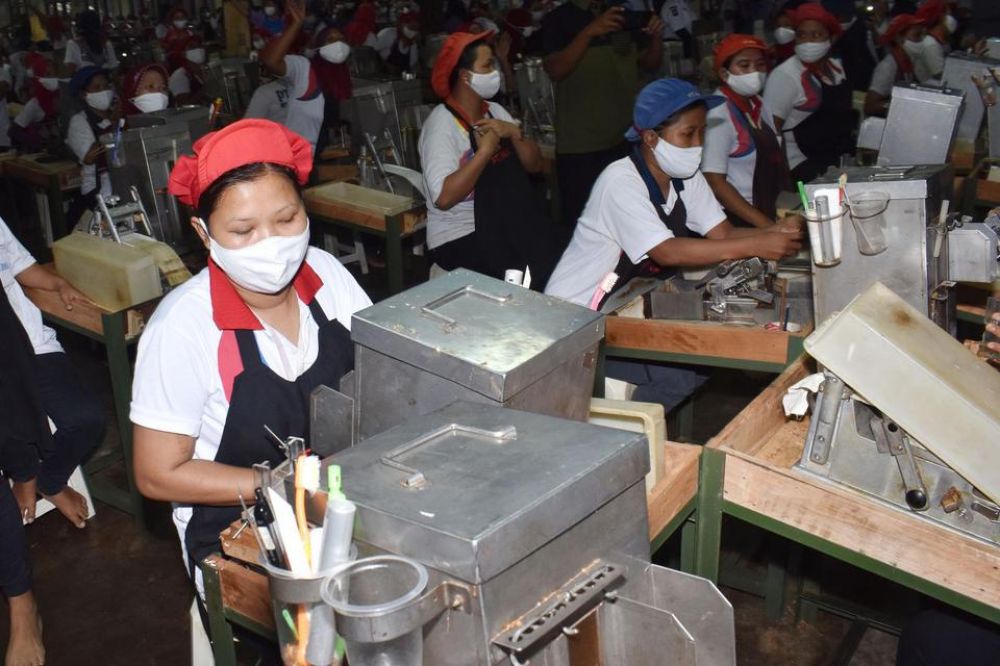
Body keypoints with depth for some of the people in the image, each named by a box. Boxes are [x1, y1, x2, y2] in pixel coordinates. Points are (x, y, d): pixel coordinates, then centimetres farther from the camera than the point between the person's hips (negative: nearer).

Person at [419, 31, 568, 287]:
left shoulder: (495, 111, 10)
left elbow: (534, 165, 10)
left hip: (509, 225, 7)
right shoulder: (441, 123, -12)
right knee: (537, 275, -25)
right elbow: (444, 197, -25)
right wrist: (485, 150, -19)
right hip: (460, 238, -7)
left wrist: (515, 133, -8)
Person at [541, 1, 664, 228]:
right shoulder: (558, 19, -1)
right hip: (580, 145, -4)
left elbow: (651, 63, 16)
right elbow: (555, 71, -16)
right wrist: (589, 32, -28)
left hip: (628, 139, 4)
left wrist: (655, 37, -5)